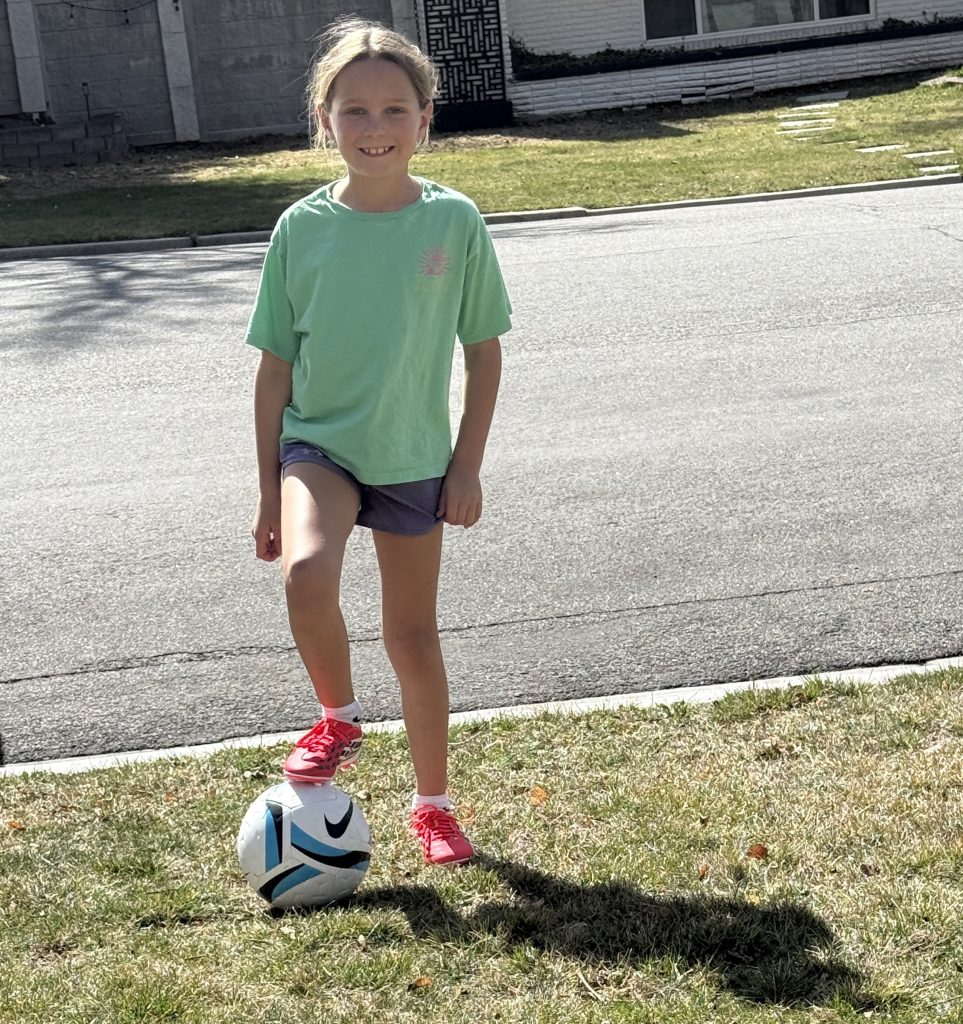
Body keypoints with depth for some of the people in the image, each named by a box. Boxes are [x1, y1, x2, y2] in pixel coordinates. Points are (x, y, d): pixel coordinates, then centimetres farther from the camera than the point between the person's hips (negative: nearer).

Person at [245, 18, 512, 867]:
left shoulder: (454, 221, -8)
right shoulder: (303, 227, -6)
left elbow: (484, 350, 0)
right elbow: (276, 364, 0)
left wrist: (468, 466, -4)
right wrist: (270, 489, 0)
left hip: (415, 457, 0)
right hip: (318, 443, 0)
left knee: (413, 634, 9)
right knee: (307, 570, -29)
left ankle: (433, 804, 29)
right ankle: (338, 718, 0)